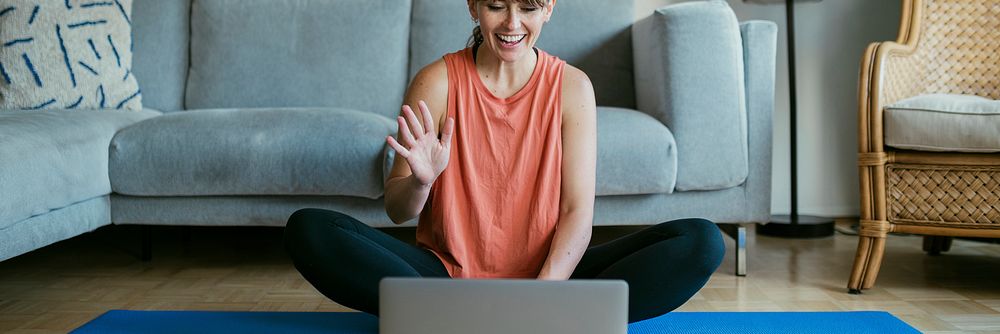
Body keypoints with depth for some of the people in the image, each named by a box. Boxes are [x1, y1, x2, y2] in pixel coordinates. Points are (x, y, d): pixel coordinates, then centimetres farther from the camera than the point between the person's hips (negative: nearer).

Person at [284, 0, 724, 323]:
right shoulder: (437, 82, -4)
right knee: (308, 229, -22)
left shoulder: (571, 86, -2)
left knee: (702, 241, -20)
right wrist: (420, 181, -26)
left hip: (547, 276, 1)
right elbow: (397, 210, -2)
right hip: (447, 273, 0)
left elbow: (578, 212, -7)